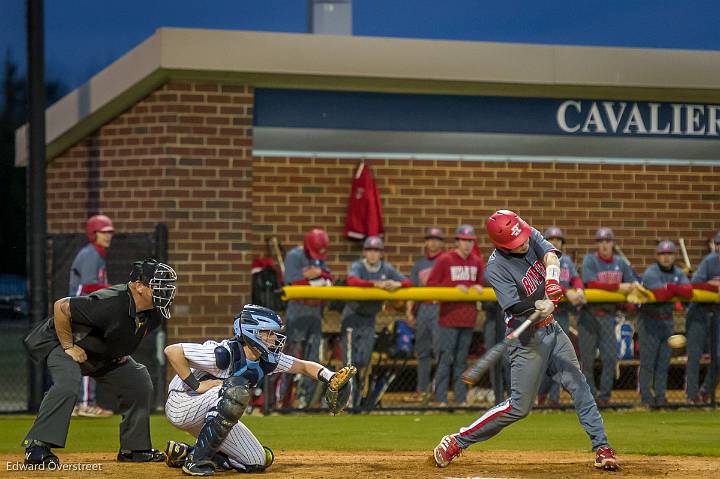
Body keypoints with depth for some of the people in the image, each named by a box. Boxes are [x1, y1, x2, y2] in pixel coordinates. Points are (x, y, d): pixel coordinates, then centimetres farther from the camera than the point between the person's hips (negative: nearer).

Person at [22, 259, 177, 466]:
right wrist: (68, 347, -25)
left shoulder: (153, 314, -12)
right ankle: (36, 447, -30)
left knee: (139, 382, 4)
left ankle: (134, 448, 14)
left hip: (107, 355, 8)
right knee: (67, 384, -33)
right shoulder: (110, 303, -38)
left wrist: (123, 351, 5)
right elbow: (61, 307, -31)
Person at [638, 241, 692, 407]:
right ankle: (646, 396, 2)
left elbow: (689, 292, -11)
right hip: (649, 320, -6)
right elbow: (660, 295, -27)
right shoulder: (651, 273, -12)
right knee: (648, 360, -3)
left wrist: (669, 287, -21)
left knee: (664, 360, 8)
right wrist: (677, 290, -14)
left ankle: (660, 395, 14)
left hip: (667, 320, 6)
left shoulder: (678, 273, 6)